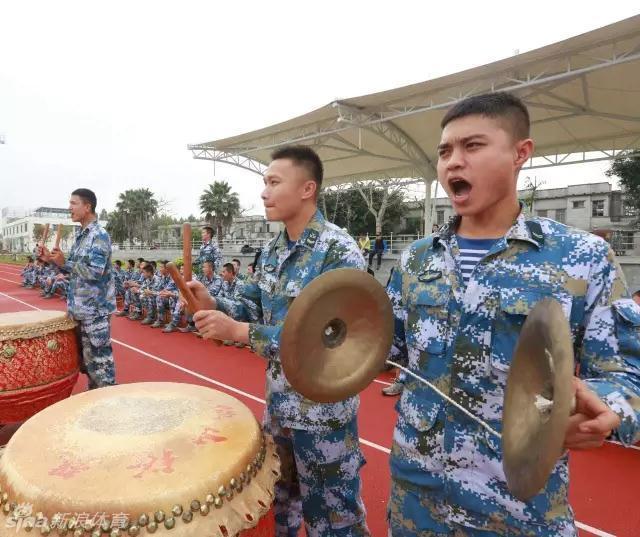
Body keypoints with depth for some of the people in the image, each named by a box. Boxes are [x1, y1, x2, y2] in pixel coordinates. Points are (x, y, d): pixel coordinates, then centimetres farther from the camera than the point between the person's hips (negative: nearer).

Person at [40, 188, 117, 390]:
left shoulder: (100, 235, -15)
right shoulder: (81, 236, 13)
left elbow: (94, 272, -22)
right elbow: (75, 269, 19)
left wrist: (64, 262, -20)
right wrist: (53, 260, 6)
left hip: (95, 309, -9)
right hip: (81, 308, 9)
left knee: (99, 357, -2)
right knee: (86, 356, 18)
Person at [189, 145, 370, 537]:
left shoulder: (340, 252, -23)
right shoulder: (273, 251, 3)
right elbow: (254, 307, 9)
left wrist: (239, 332, -30)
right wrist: (213, 304, -11)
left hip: (324, 410, -7)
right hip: (278, 402, 7)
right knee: (277, 499, 29)